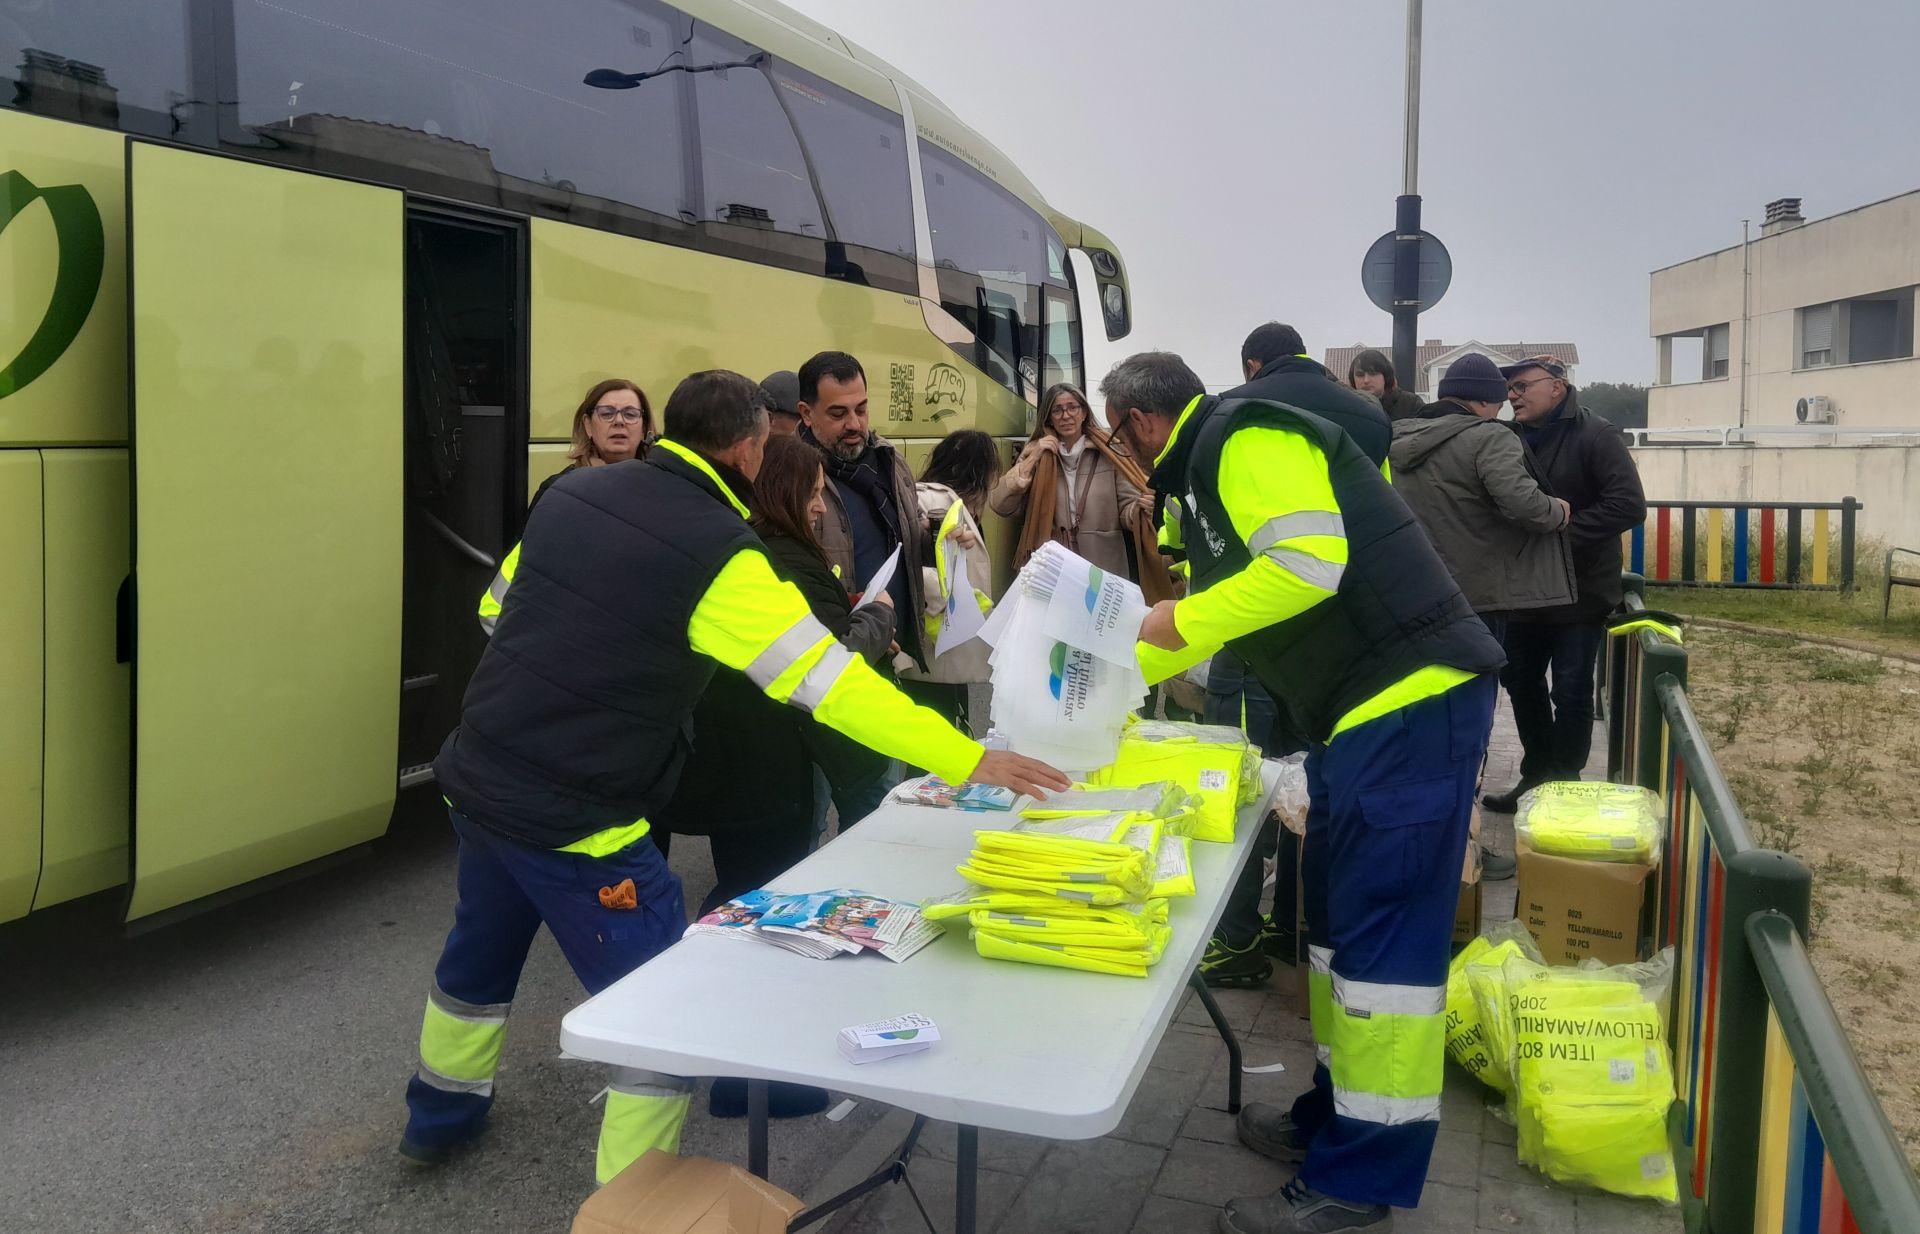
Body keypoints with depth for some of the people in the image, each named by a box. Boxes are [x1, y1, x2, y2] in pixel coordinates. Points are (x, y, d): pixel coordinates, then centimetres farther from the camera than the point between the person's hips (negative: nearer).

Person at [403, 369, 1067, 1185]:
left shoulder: (574, 492, 4)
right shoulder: (717, 553, -17)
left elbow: (500, 609, 17)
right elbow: (835, 685, -21)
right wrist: (971, 760, -17)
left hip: (475, 778, 8)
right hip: (572, 817, -8)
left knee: (480, 954, 31)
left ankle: (441, 1113, 54)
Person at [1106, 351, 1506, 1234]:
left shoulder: (1246, 437, -12)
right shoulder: (1212, 464, 20)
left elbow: (1310, 561, -25)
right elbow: (1222, 610, 26)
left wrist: (1180, 620, -15)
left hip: (1410, 700, -11)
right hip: (1363, 707, 11)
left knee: (1383, 932, -7)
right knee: (1337, 914, 16)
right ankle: (1338, 1115, 29)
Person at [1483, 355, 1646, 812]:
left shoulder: (1596, 436, -12)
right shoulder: (1515, 438, 6)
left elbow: (1630, 505, -21)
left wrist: (1562, 531, -25)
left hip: (1581, 594, -6)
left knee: (1571, 693, 2)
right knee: (1522, 682, 14)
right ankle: (1536, 776, 30)